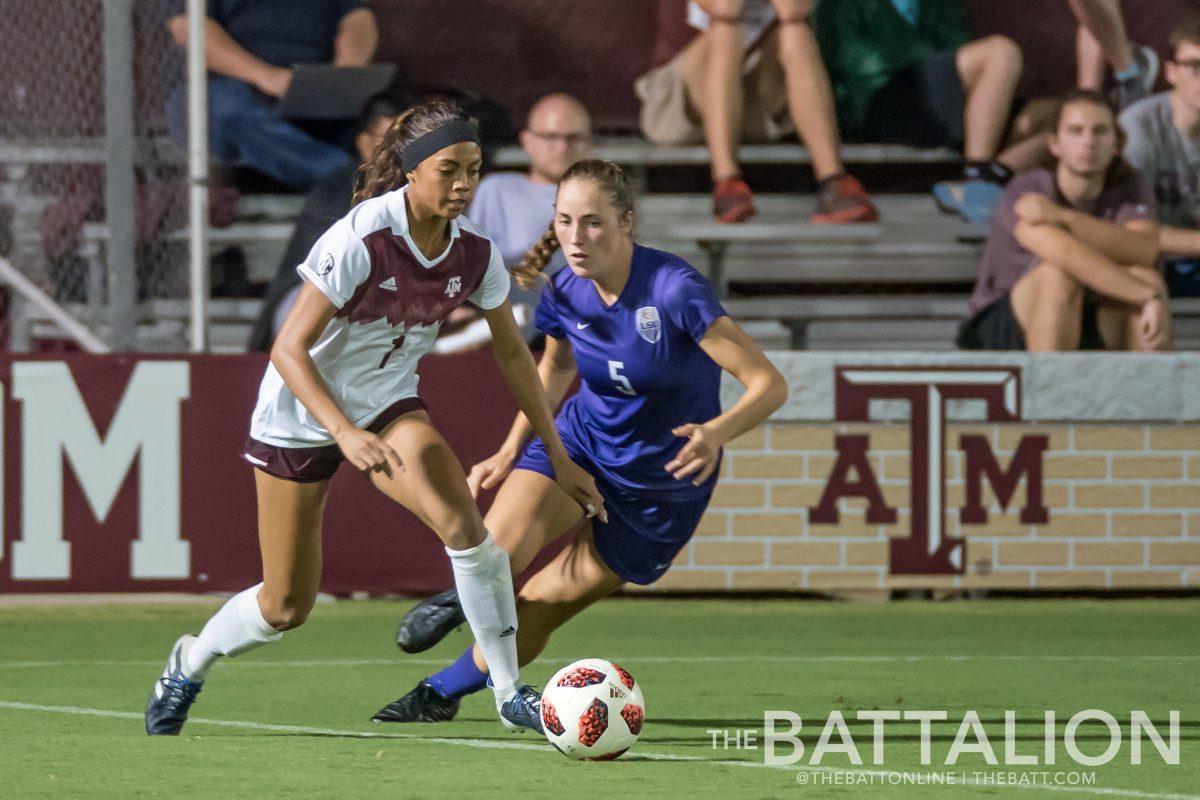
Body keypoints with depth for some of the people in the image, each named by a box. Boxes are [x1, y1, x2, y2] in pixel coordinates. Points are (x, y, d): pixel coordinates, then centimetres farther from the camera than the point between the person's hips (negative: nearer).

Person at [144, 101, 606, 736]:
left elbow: (512, 354, 4)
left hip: (389, 408, 4)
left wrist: (558, 457, 5)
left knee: (466, 525, -24)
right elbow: (288, 350, -26)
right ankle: (188, 664, 35)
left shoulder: (474, 252, -11)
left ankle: (510, 693, -12)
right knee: (286, 607, 4)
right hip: (300, 415, -4)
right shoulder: (361, 239, -28)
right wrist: (345, 433, -38)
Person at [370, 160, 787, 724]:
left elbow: (769, 385, -28)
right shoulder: (565, 294, -12)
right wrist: (510, 453, 8)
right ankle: (464, 597, 15)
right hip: (579, 442, 3)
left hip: (663, 484, -3)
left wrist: (716, 433, -46)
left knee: (537, 609, 0)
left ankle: (442, 693, 27)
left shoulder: (674, 290, -29)